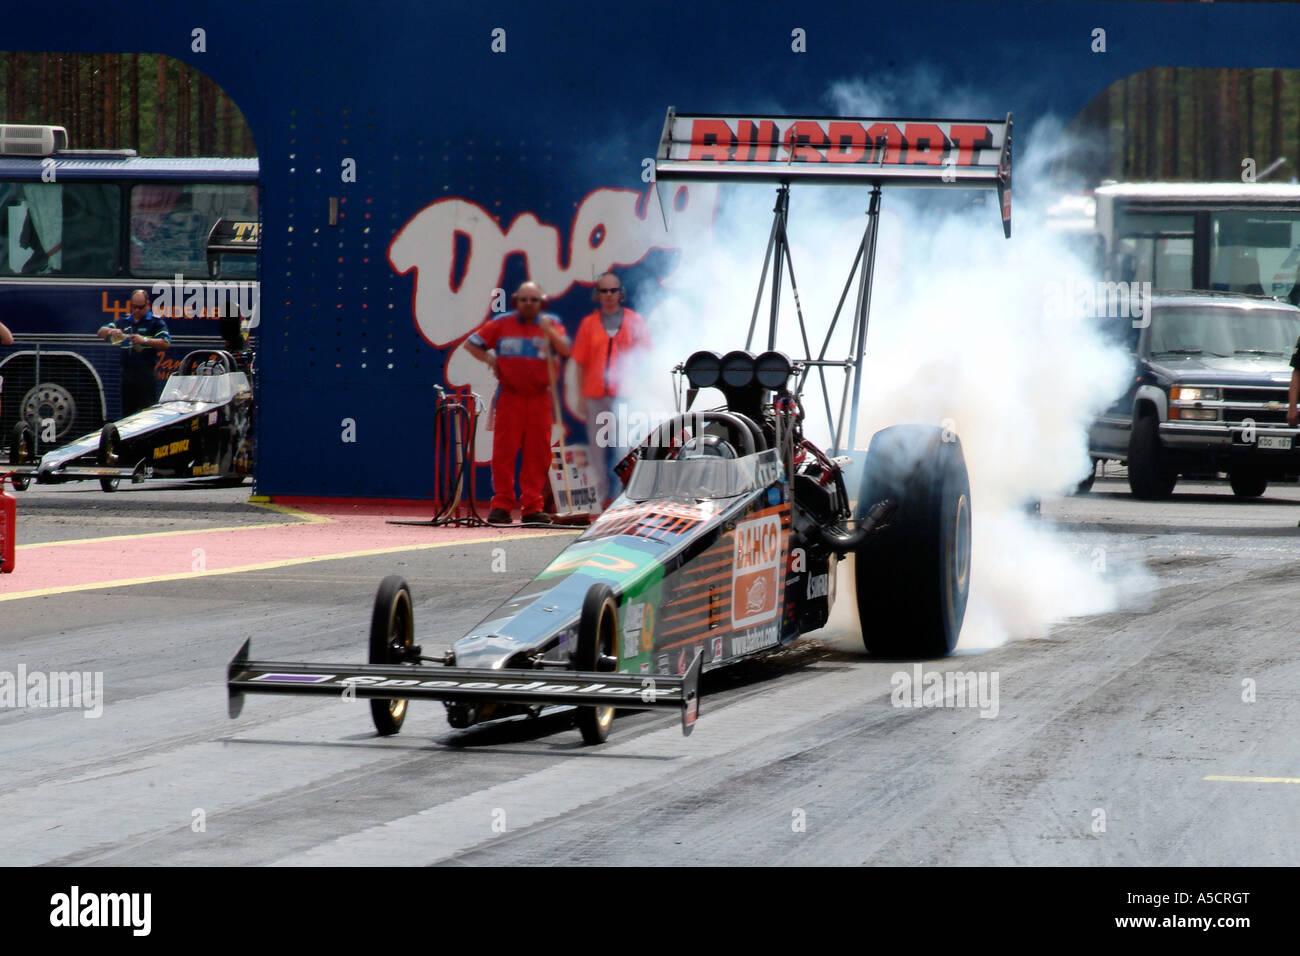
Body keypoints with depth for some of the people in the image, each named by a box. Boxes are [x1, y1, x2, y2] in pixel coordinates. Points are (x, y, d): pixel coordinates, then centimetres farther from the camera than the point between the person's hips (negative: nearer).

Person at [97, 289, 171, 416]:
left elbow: (165, 344, -7)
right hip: (125, 375, 5)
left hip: (146, 375, -5)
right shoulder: (123, 322, 17)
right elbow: (100, 333, 13)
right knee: (126, 413, 8)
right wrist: (111, 331, -11)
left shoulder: (156, 322, 4)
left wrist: (145, 340, -20)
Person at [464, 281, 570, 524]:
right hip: (509, 397, -1)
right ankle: (501, 505, -2)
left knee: (538, 453, 0)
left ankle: (532, 507, 5)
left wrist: (548, 331, -22)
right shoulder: (501, 324, 8)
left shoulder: (550, 324, 8)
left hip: (540, 397, 1)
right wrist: (489, 359, 0)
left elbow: (565, 349, -8)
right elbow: (471, 344, 14)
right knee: (504, 451, -5)